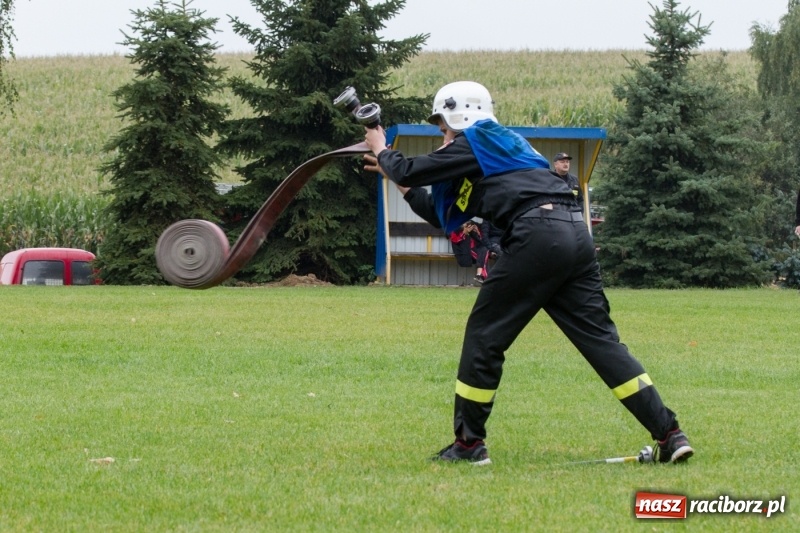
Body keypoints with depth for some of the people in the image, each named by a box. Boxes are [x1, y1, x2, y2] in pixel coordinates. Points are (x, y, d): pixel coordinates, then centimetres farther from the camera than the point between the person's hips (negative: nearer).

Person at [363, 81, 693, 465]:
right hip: (576, 233, 8)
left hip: (537, 235, -8)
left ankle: (468, 442, 8)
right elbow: (443, 216, 39)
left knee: (484, 333, 5)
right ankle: (669, 433, -6)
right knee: (599, 337, 4)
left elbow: (410, 172, 11)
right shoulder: (505, 145, 34)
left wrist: (382, 150, 32)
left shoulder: (470, 143, 9)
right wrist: (394, 174, 42)